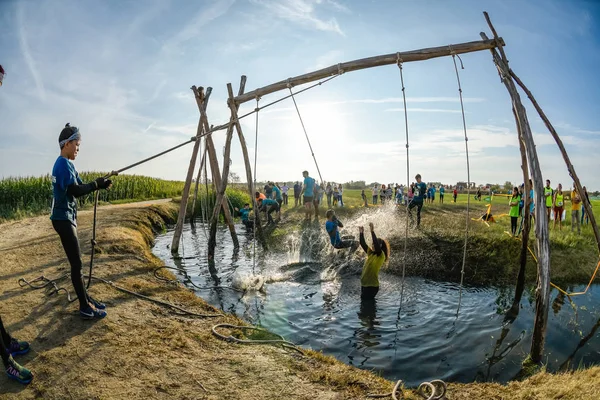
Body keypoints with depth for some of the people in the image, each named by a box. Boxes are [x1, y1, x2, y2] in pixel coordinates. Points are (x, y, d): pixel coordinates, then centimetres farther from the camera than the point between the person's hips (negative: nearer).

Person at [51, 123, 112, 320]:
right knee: (76, 263, -7)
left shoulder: (63, 164, 14)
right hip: (63, 219, -10)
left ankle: (85, 298, 24)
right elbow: (75, 191, -24)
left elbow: (76, 187, 11)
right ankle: (85, 307, -1)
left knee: (75, 262, 14)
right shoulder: (64, 164, -16)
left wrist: (98, 184, -2)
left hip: (67, 218, 10)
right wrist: (97, 184, -14)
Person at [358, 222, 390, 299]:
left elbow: (377, 244, -28)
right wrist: (361, 233, -3)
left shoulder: (381, 256, -12)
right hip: (364, 283, 8)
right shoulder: (370, 253, 9)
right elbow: (363, 244, 5)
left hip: (372, 285, -8)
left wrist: (372, 231, -30)